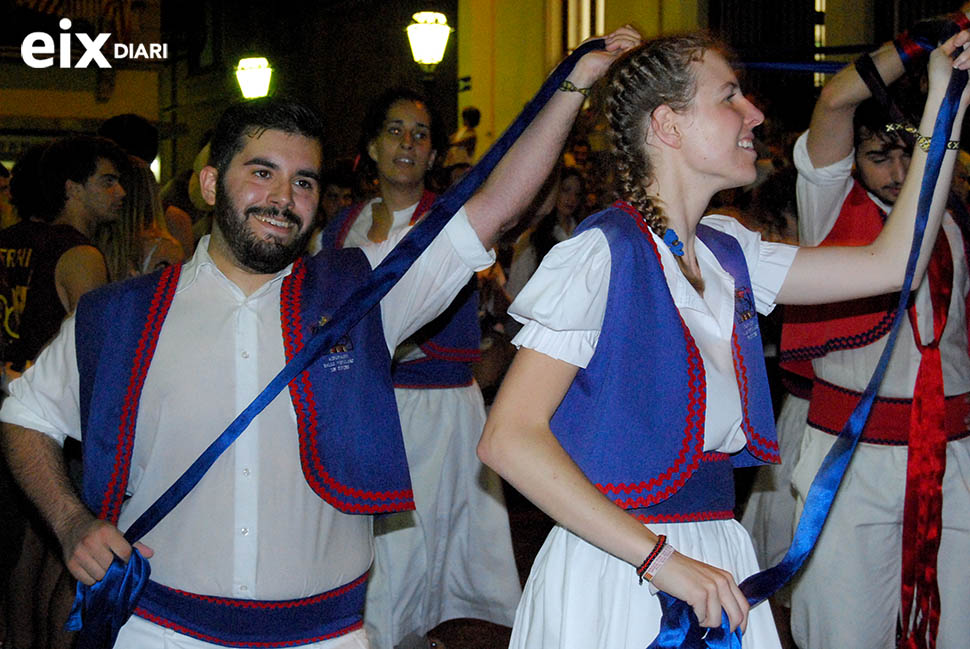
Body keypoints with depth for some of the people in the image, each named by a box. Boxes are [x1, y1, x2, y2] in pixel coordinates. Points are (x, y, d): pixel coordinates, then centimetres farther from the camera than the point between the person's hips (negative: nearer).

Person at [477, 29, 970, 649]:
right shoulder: (603, 254, -16)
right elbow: (508, 438, -21)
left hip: (717, 553, 7)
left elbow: (890, 265, 9)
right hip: (615, 572, -6)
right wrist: (659, 556, -24)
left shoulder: (728, 252, 6)